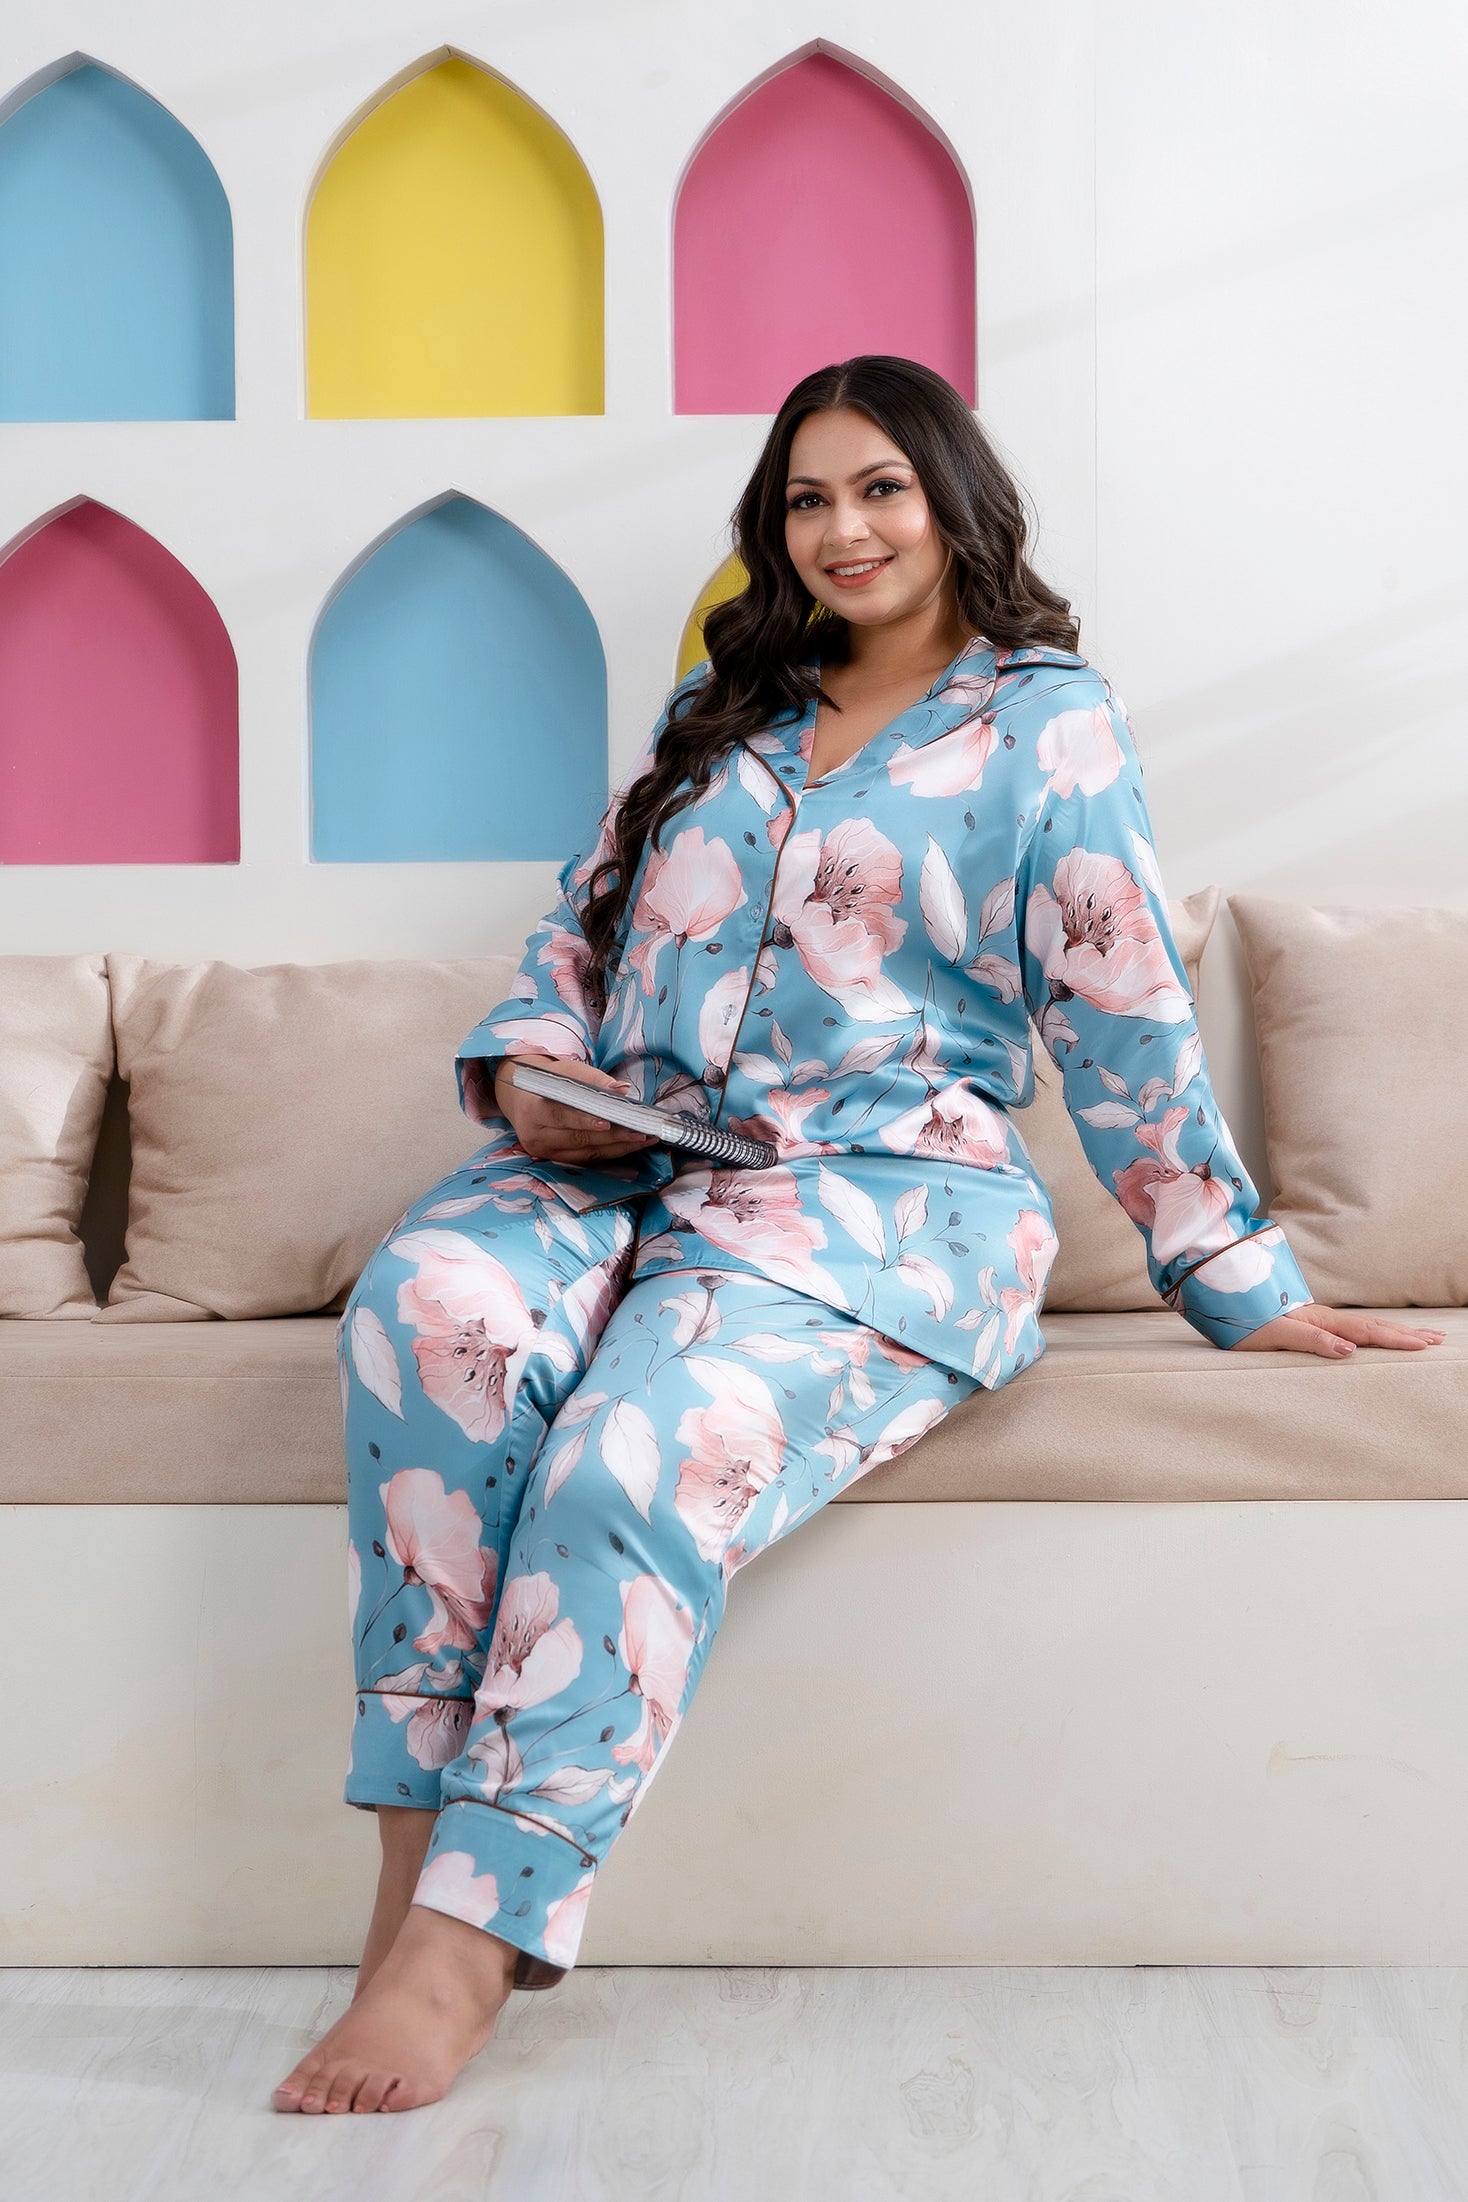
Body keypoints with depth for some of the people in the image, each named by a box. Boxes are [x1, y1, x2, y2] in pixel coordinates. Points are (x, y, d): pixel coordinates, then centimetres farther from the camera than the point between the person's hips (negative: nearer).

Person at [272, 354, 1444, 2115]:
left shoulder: (1048, 718, 10)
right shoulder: (719, 710, 25)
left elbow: (1123, 1015, 6)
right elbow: (583, 924, 24)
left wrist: (1239, 1282, 5)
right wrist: (526, 1071, 3)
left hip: (879, 1190, -4)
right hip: (618, 1170, 4)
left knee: (651, 1443, -34)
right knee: (432, 1304, -30)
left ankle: (473, 1937, -28)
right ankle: (418, 1848, -27)